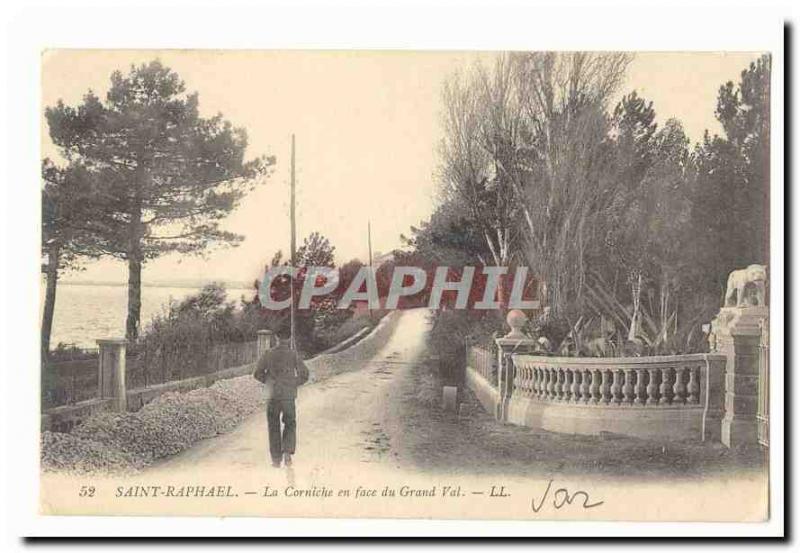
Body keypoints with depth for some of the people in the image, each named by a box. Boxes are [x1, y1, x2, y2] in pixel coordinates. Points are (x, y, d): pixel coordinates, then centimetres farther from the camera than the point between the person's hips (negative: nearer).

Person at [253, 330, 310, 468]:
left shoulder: (268, 354, 0)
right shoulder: (294, 355, -1)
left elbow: (257, 373, -2)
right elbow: (304, 375, -6)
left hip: (272, 396, 0)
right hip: (289, 396, 0)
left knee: (274, 427, 13)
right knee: (290, 425, 15)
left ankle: (276, 459, 11)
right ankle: (287, 452, -6)